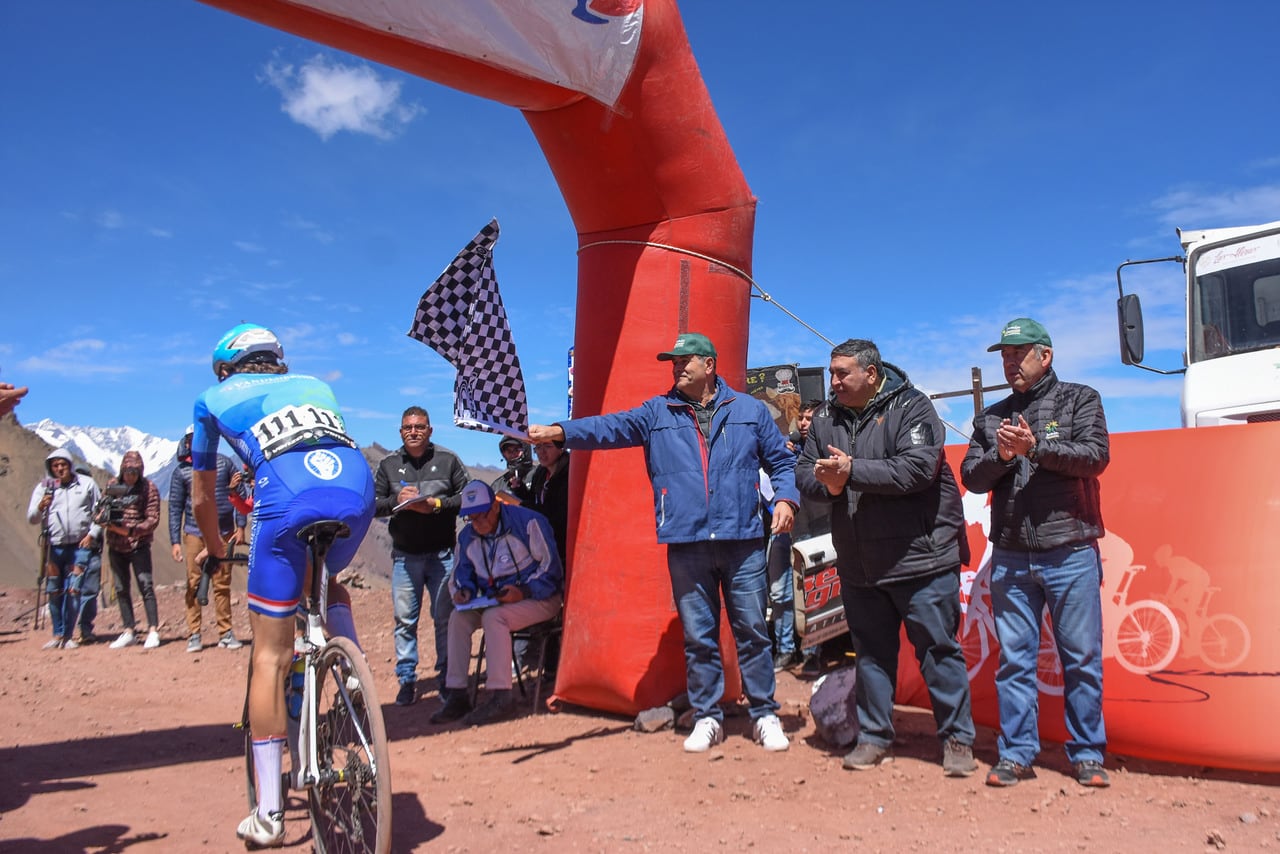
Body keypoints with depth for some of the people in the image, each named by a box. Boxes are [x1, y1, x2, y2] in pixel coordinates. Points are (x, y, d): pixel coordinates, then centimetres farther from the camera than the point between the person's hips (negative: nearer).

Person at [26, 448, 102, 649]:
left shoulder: (87, 483, 5)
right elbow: (32, 518, 3)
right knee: (54, 592, 5)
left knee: (73, 591, -6)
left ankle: (67, 635, 2)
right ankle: (57, 635, 15)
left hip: (80, 546, -2)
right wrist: (40, 507, -18)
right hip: (54, 547, 2)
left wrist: (92, 534, -4)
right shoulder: (44, 487, 7)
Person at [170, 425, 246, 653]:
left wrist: (240, 527, 0)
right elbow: (175, 508, 5)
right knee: (194, 584, 0)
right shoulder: (181, 471, 4)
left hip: (224, 533, 0)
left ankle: (226, 633, 10)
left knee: (222, 584, 5)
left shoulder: (225, 463, 5)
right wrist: (175, 542, -1)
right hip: (194, 534, 0)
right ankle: (194, 635, 7)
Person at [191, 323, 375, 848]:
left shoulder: (215, 399, 29)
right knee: (324, 579, 36)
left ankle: (268, 815, 11)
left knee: (270, 656, 8)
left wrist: (216, 549, 54)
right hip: (357, 490, 3)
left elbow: (203, 497, 36)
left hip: (290, 500, -3)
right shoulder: (314, 385, 36)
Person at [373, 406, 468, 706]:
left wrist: (436, 504, -14)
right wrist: (396, 501, -14)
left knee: (445, 618, 3)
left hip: (442, 554, -1)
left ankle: (447, 678, 14)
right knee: (404, 619, 4)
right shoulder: (388, 464, 6)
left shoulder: (448, 460, 1)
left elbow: (467, 496, -2)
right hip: (404, 555, 2)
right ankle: (407, 680, 14)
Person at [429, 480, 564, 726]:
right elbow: (461, 575, 16)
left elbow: (551, 569, -13)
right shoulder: (467, 536, 6)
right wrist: (463, 591, -8)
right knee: (458, 618, -17)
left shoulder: (528, 522, -13)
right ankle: (457, 695, -14)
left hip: (539, 599, -6)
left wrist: (523, 591, -25)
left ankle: (500, 696, -28)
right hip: (493, 601, 6)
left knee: (494, 617, -32)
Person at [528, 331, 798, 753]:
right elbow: (611, 427, -5)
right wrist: (559, 431, -19)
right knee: (698, 636, 8)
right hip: (686, 543, 1)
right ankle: (707, 718, 21)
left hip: (742, 539, -1)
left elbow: (781, 460, 13)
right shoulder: (657, 413, 8)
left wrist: (785, 498, -4)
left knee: (752, 630, 5)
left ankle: (765, 715, 19)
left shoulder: (749, 410, 9)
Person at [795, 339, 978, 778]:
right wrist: (827, 483, -15)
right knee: (871, 651, 13)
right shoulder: (826, 417, 9)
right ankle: (874, 737, 24)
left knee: (938, 648, 3)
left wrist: (852, 470, -21)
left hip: (920, 557, -5)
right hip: (859, 564, 5)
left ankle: (957, 739, 16)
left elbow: (917, 468, -22)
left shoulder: (912, 407, -8)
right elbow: (804, 473, 7)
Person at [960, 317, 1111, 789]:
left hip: (1071, 554, -3)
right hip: (1010, 558, 3)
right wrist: (1000, 456, -11)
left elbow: (1096, 456, -8)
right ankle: (1015, 752, 15)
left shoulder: (1079, 399, 6)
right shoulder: (991, 417, 15)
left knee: (1082, 658, 4)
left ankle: (1087, 754, 17)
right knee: (1014, 659, 6)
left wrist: (1036, 447, -17)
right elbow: (971, 476, 8)